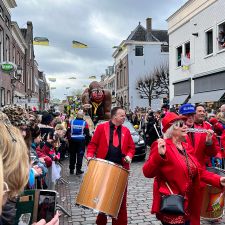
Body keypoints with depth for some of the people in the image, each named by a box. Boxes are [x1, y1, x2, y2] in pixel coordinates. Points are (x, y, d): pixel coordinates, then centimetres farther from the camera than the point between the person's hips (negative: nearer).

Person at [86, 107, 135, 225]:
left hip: (120, 168, 2)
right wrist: (90, 156, -16)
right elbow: (93, 144, -1)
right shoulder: (101, 127, -3)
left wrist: (129, 156, -7)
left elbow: (131, 147, 12)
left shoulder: (125, 130, 7)